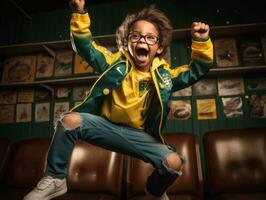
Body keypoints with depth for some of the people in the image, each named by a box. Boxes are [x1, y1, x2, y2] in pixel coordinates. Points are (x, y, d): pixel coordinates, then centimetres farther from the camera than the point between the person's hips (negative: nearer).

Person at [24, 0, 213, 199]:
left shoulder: (164, 76, -1)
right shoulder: (116, 63, -3)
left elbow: (197, 71, -1)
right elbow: (86, 46, -5)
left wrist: (202, 42, -17)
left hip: (138, 135, 1)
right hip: (106, 126, 0)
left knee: (174, 163, -19)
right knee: (70, 120, -28)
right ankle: (55, 179, -4)